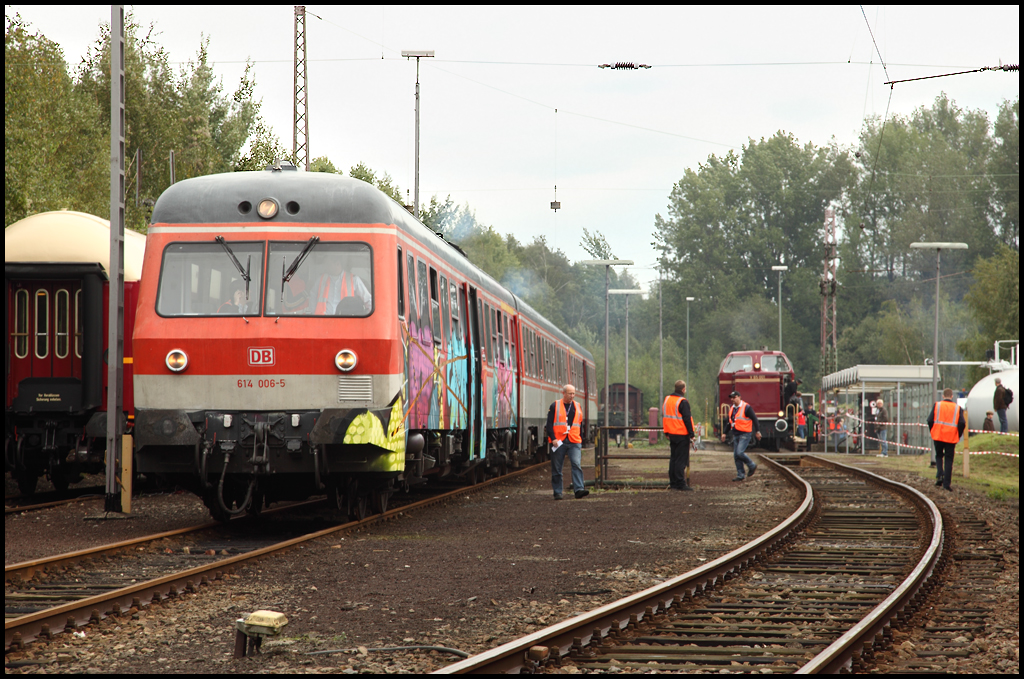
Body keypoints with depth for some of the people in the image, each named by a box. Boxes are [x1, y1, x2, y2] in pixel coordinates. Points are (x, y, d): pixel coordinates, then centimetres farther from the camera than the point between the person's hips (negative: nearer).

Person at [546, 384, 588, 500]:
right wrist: (553, 438, -13)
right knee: (557, 468, 3)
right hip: (559, 442, -2)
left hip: (574, 442, 2)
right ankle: (557, 492, 11)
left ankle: (579, 490, -22)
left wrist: (581, 440, 16)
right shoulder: (555, 406, 3)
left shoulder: (577, 407, 14)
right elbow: (549, 424, -2)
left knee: (576, 464, -15)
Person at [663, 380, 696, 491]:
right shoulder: (683, 402, -14)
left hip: (672, 434, 8)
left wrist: (667, 432, 21)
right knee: (681, 460, -5)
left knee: (673, 458, 13)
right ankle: (680, 484, -7)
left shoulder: (667, 399, 11)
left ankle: (673, 483, 14)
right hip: (682, 435, -8)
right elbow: (687, 419, -16)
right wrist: (691, 434, -13)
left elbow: (664, 416, 17)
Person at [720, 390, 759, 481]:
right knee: (736, 456, 4)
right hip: (736, 435, 8)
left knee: (740, 452, -19)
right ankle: (740, 475, 10)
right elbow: (729, 423, 22)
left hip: (744, 434, -8)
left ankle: (752, 466, 4)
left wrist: (757, 431, -13)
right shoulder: (732, 409, 12)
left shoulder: (746, 407, -10)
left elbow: (754, 419, -9)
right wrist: (725, 433, 18)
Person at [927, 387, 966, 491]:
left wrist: (933, 432, 11)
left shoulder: (937, 405, 2)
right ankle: (946, 483, 2)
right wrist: (958, 436, 7)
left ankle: (940, 475, -5)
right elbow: (962, 423, -5)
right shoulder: (957, 408, 2)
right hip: (951, 438, 0)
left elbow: (930, 420, -3)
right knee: (949, 459, 6)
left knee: (939, 456, 19)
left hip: (938, 436, 0)